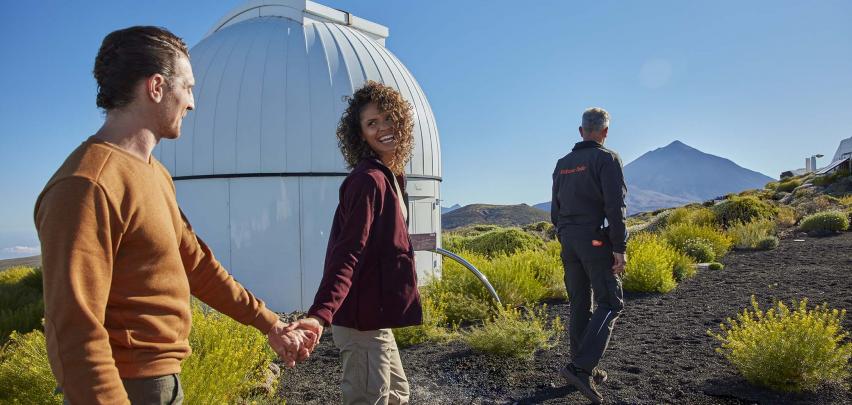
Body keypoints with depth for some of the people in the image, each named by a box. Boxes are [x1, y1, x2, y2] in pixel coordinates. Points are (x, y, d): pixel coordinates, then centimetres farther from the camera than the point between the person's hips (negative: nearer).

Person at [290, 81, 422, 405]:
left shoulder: (389, 176, 12)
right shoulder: (369, 181, -18)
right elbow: (347, 254, -28)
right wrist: (320, 314, -40)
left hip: (373, 314, 10)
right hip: (363, 318, -10)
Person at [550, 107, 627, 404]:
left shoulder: (562, 164, 13)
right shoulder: (607, 159, -7)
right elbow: (615, 207, -15)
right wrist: (620, 247, -13)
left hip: (568, 242, 7)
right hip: (596, 242, -6)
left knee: (579, 305, 11)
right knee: (609, 304, 0)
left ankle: (587, 371, 18)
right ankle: (580, 367, -13)